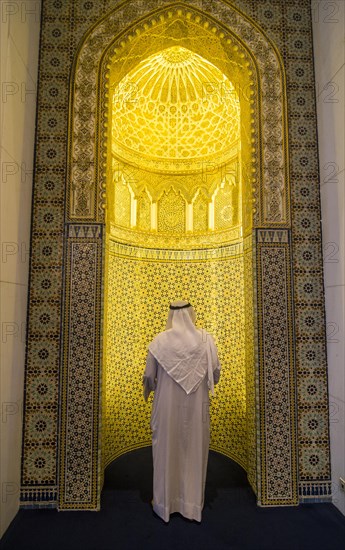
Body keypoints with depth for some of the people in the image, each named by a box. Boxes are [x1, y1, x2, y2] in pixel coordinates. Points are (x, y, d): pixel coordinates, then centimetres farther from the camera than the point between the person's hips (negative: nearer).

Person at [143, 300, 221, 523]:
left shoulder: (160, 341, -12)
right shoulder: (205, 339, -10)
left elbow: (149, 375, -7)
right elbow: (216, 372, -4)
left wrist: (150, 388, 15)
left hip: (167, 406, -1)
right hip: (197, 406, 1)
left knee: (166, 451, 15)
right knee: (194, 451, 17)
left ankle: (165, 503, 31)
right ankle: (192, 503, 31)